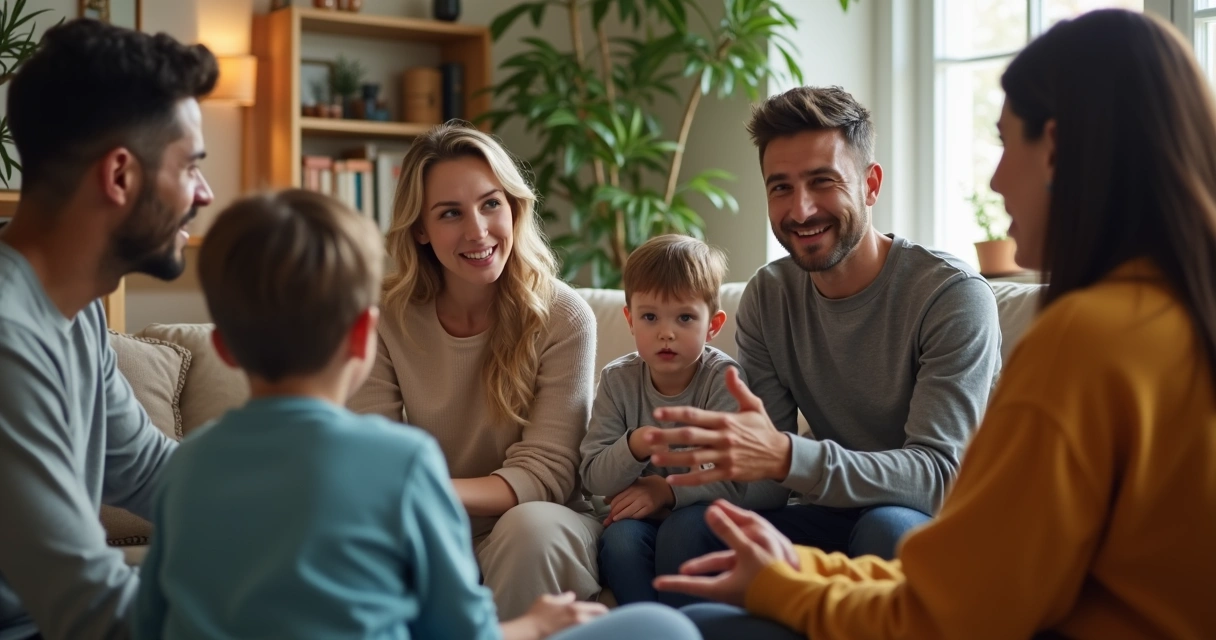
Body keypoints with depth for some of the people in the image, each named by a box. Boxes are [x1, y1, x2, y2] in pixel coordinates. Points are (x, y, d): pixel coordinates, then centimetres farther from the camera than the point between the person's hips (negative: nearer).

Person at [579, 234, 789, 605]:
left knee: (679, 533, -33)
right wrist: (634, 448, -27)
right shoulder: (618, 380, -2)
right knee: (619, 538, -29)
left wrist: (670, 489, -23)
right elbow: (593, 477, -8)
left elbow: (739, 481, -17)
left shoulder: (724, 378, -12)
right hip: (639, 516, 2)